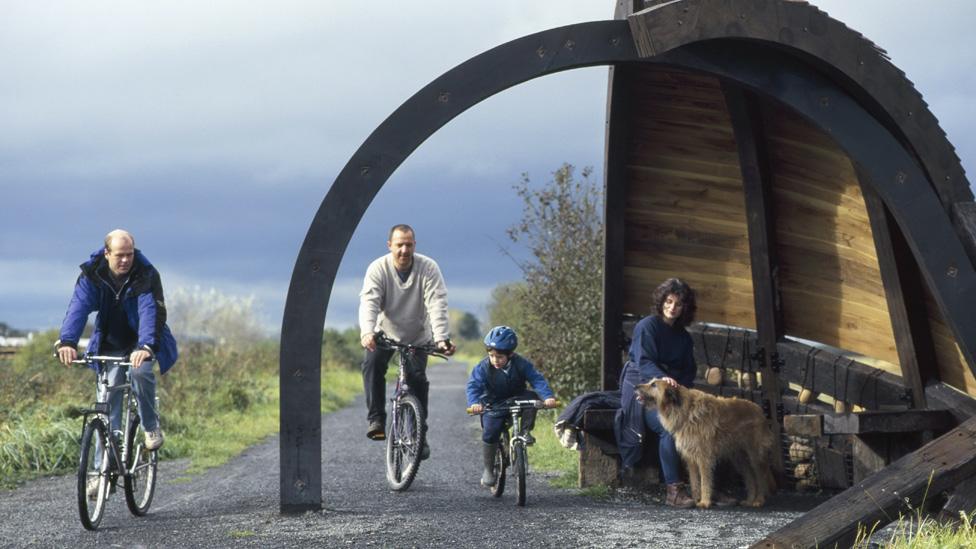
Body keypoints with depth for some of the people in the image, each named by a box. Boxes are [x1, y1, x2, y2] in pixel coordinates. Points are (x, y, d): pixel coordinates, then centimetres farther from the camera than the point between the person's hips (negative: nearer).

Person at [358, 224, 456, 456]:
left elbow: (437, 305, -27)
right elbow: (369, 302, -30)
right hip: (385, 333, 0)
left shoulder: (428, 268, -18)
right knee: (372, 363, -26)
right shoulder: (378, 269, -18)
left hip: (417, 337, 0)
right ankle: (376, 418, -20)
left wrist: (441, 338, -41)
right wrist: (367, 331, -49)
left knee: (417, 378, -14)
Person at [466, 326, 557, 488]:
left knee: (532, 397, -28)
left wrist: (548, 396, -41)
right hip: (494, 405, -1)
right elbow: (474, 385, -28)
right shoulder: (483, 367, -19)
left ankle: (526, 432, -13)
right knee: (489, 434, -16)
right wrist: (474, 402, -48)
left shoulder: (520, 364, -18)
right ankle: (488, 470, 1)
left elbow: (537, 379, -24)